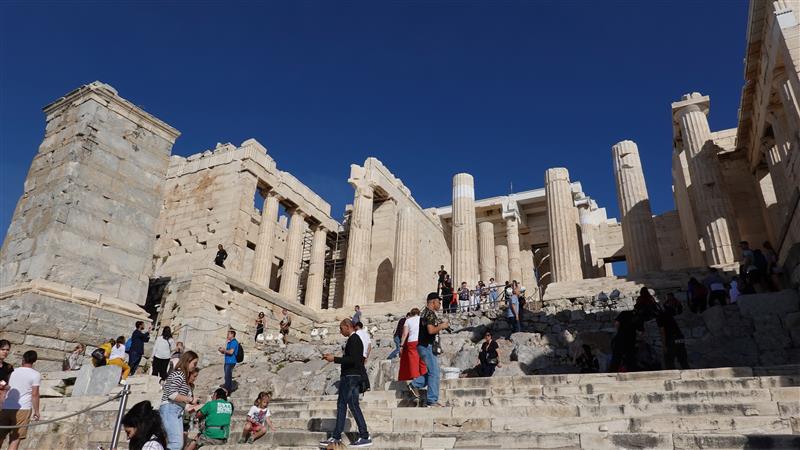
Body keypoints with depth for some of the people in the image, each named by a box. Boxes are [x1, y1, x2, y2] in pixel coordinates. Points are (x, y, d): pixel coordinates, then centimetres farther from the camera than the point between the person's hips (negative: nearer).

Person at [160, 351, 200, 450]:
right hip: (170, 410, -10)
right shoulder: (179, 374, -10)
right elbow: (172, 394, -19)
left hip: (178, 411, 10)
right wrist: (190, 399, -12)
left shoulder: (183, 375, 18)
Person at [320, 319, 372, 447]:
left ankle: (365, 437, 0)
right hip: (347, 377, 10)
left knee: (354, 406, -7)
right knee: (341, 405, 12)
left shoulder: (354, 340, -14)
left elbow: (352, 359, -23)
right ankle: (336, 437, 18)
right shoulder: (352, 339, 16)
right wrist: (333, 357, 15)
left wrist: (334, 359, -18)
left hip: (351, 377, -10)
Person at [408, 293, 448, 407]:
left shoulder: (425, 312, 16)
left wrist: (441, 324, 13)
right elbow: (431, 330, -27)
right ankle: (432, 400, -1)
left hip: (425, 345, 10)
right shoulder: (430, 313, -16)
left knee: (432, 371, 17)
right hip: (427, 346, -10)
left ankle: (415, 384, 21)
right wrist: (442, 326, -11)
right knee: (434, 373, -5)